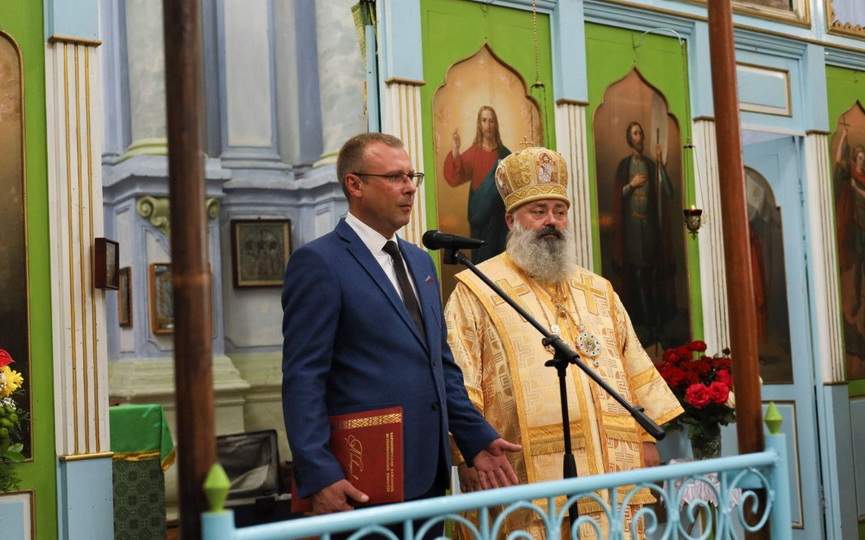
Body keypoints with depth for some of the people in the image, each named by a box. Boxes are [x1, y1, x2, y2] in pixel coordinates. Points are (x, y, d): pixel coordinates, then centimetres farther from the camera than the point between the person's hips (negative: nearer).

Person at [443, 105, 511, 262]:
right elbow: (456, 176, -15)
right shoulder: (473, 153, -1)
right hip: (480, 213, -2)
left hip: (500, 213, 2)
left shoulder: (503, 153, 6)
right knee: (481, 255, 2)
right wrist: (456, 150, -27)